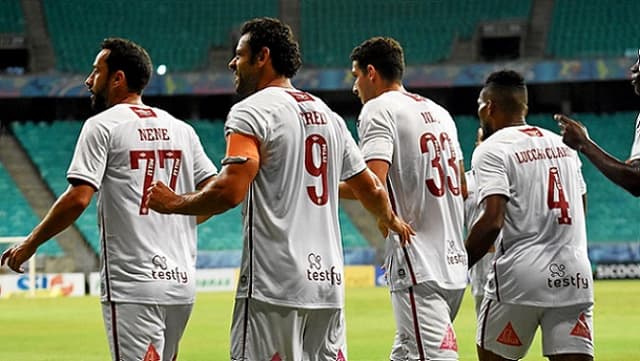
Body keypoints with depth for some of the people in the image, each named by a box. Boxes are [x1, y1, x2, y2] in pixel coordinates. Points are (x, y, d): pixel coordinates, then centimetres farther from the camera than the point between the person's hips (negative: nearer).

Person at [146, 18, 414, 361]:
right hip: (328, 280, 8)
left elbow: (229, 192, -17)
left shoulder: (252, 111, -6)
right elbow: (371, 189, 25)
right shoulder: (328, 115, 17)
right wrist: (391, 222, 46)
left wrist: (173, 204, -2)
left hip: (275, 286, -7)